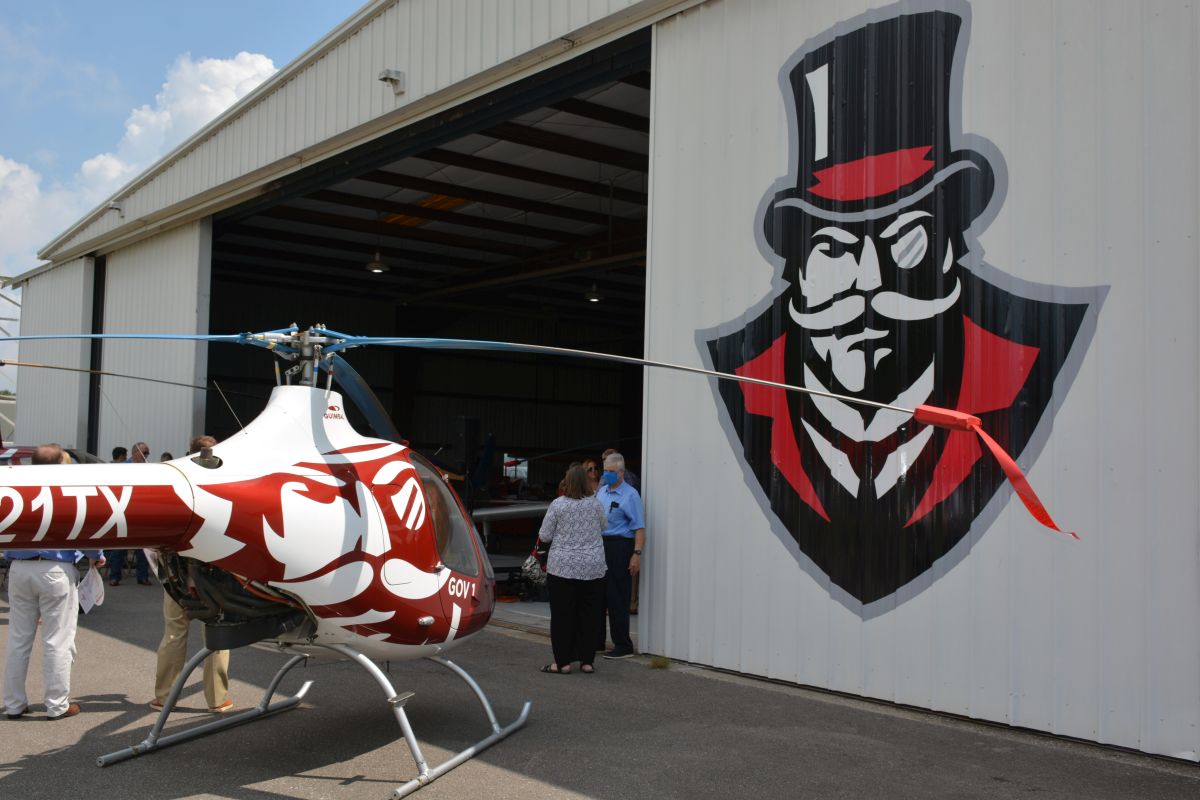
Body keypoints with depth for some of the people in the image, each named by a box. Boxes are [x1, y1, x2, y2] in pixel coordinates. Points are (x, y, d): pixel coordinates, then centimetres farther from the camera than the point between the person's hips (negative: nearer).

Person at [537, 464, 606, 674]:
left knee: (562, 614, 5)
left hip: (563, 567, -2)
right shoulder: (595, 503, 0)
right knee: (588, 615, 9)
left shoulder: (558, 504, -8)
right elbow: (603, 525, 18)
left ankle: (563, 662, 7)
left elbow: (544, 536, -2)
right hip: (593, 568, 3)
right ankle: (587, 661, 14)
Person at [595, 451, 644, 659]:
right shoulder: (601, 491, 15)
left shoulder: (630, 495, -8)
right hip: (599, 546, 8)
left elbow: (640, 527, -13)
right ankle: (596, 641, 23)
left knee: (616, 598, -5)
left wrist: (637, 554, -21)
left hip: (619, 546, -7)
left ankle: (623, 646, 4)